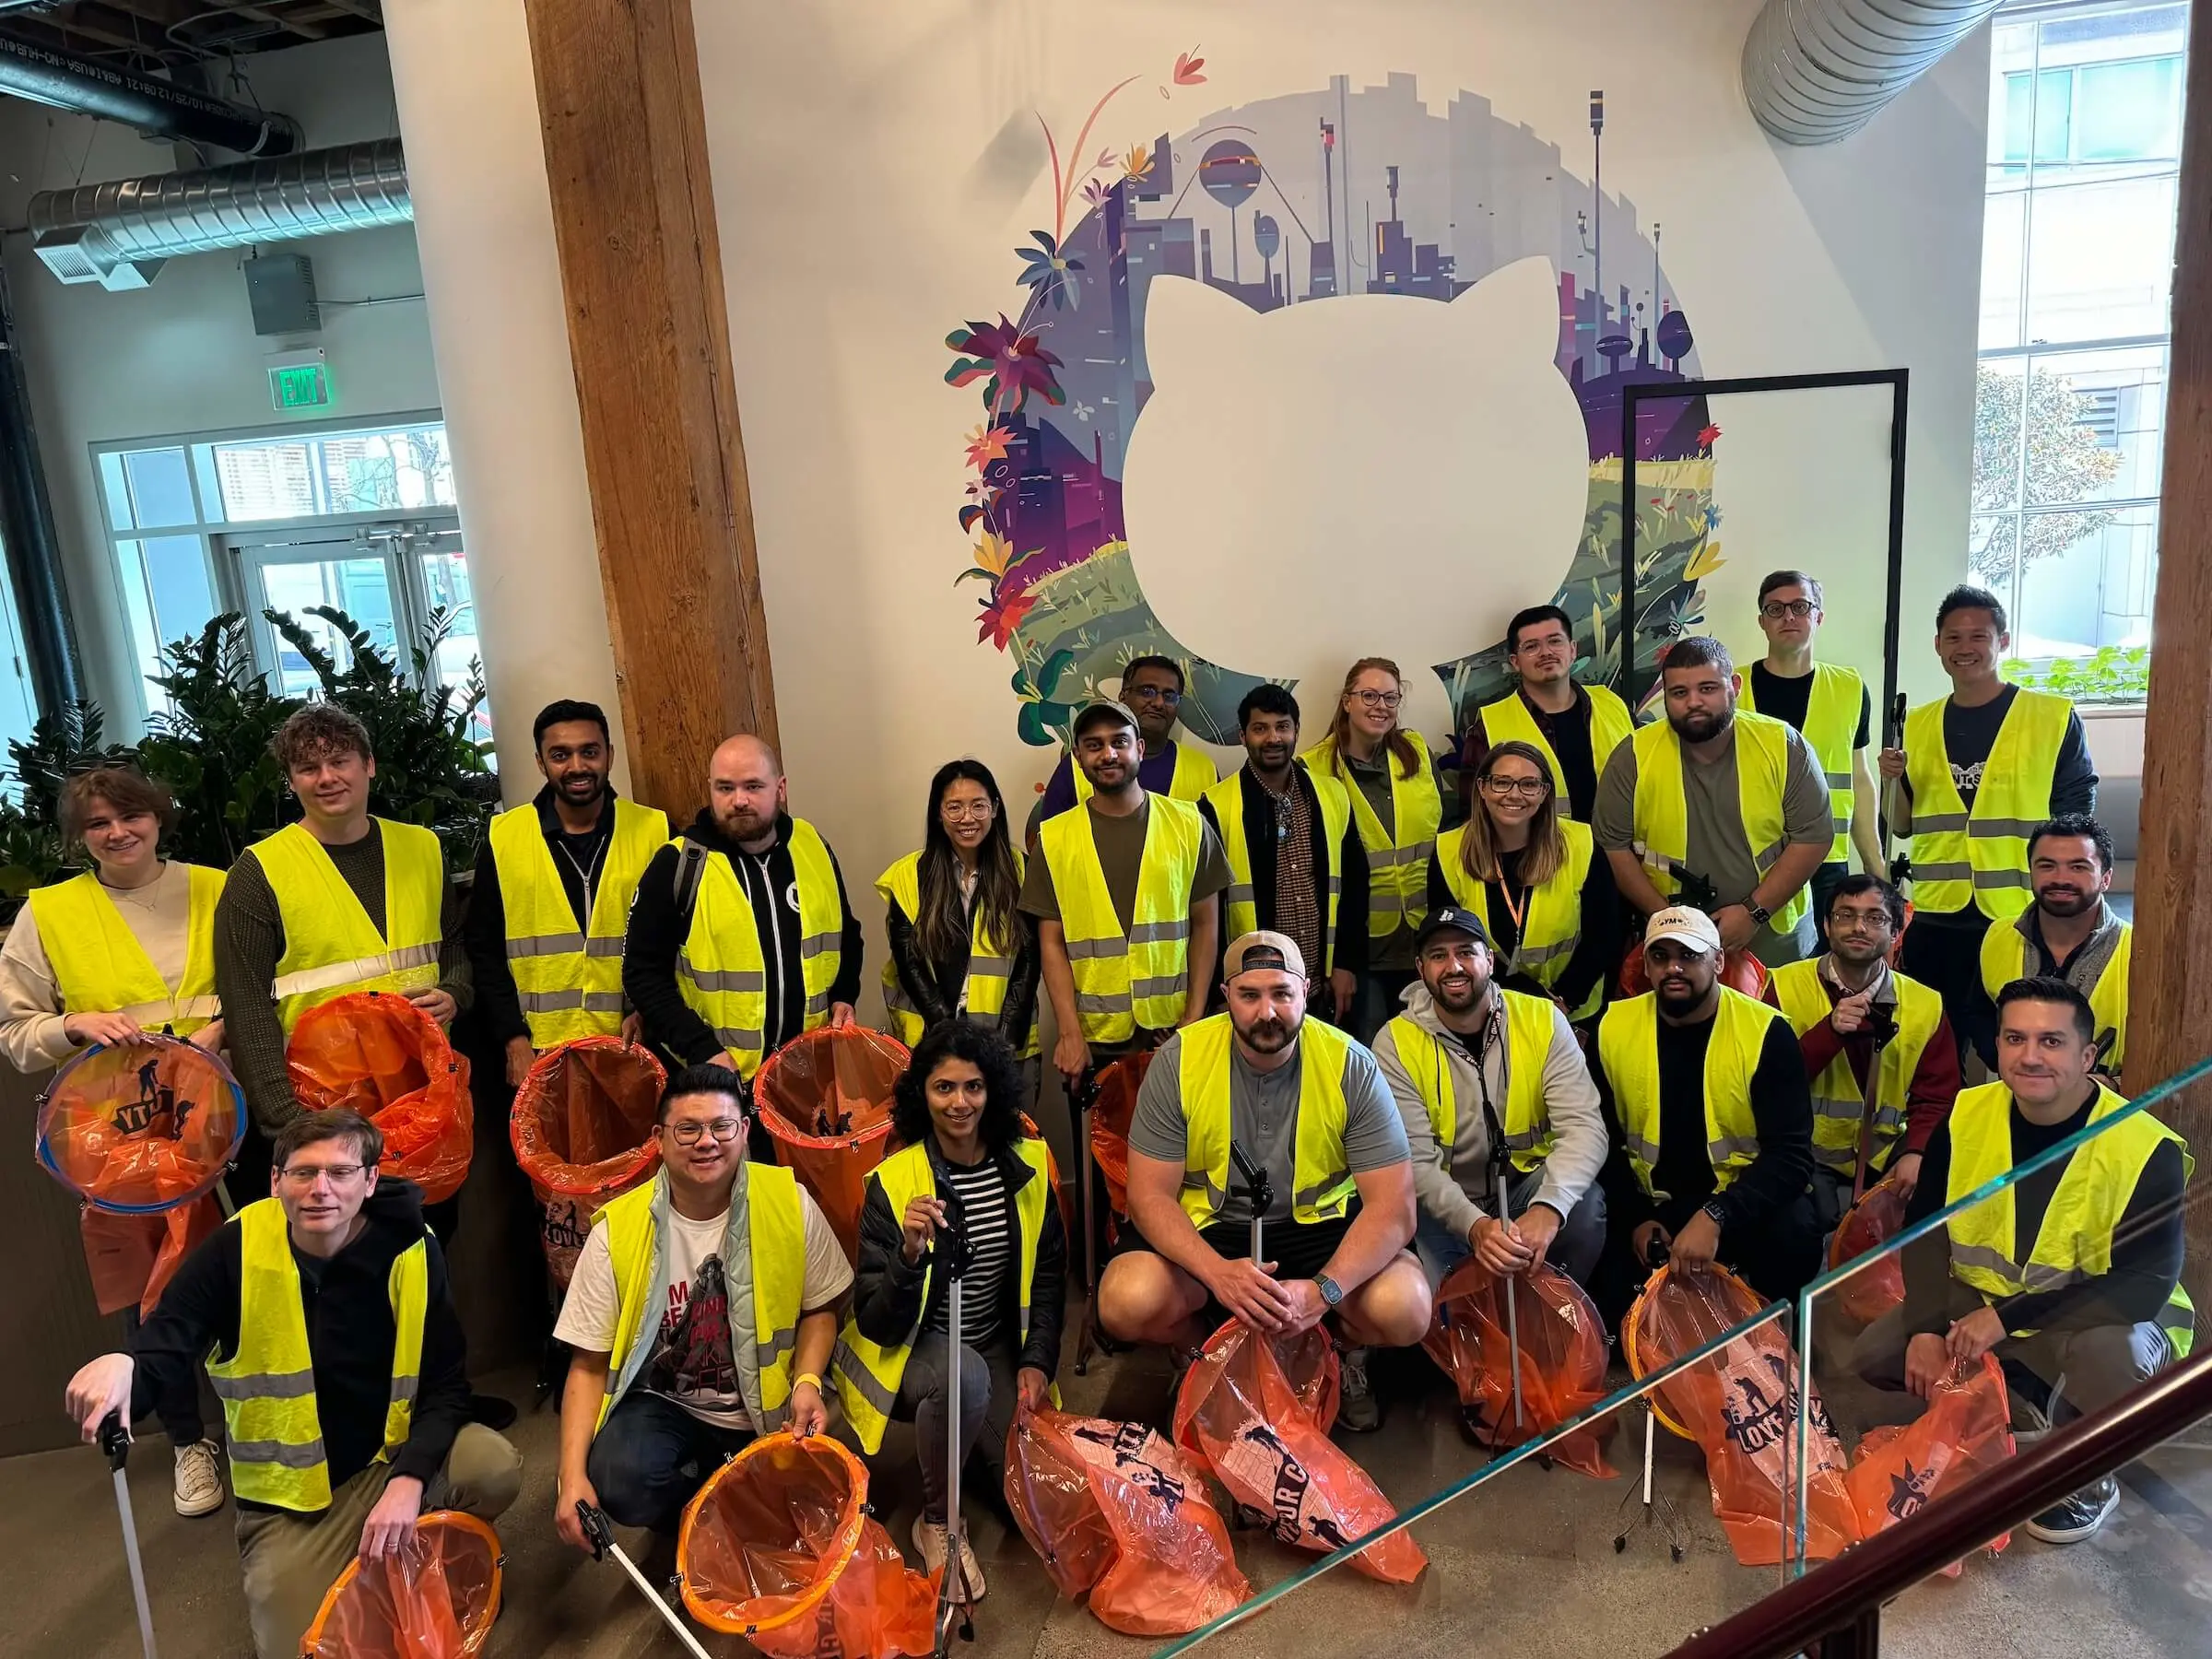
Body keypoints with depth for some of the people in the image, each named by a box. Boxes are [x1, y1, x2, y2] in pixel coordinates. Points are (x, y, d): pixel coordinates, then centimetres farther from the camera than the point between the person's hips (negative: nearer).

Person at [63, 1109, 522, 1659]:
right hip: (288, 1497, 0)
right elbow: (165, 1352, -17)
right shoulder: (234, 1252, -15)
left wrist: (408, 1479, -26)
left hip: (389, 1460, 0)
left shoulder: (411, 1251, -14)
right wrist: (124, 1369, -43)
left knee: (495, 1467, -28)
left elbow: (445, 1385, -11)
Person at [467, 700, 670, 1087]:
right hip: (538, 1054, 0)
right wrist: (514, 1039, -4)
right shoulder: (502, 839, 2)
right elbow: (484, 951, 4)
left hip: (633, 1048, 0)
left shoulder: (654, 832, 0)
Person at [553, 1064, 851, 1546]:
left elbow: (820, 1308, 4)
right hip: (663, 1403, -1)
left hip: (764, 1408, 1)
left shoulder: (790, 1202, -10)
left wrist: (807, 1382, -14)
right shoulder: (617, 1231, -12)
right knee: (619, 1484, -30)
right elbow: (589, 1366, -6)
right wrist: (572, 1477, -17)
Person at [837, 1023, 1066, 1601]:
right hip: (909, 1352, -3)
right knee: (965, 1376, -36)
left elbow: (1048, 1276, 7)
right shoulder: (893, 1182, -16)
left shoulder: (1027, 1164, -5)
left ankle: (973, 1439, 18)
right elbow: (876, 1324, -17)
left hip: (997, 1348, 4)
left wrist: (1037, 1360, -6)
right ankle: (937, 1523, -9)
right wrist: (910, 1253, -35)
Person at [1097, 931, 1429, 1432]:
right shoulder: (1181, 1059, -15)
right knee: (1127, 1301, -28)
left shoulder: (1351, 1067, -15)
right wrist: (1219, 1273, -31)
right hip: (1209, 1229, 0)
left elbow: (1393, 1206, -16)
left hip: (1320, 1223, 0)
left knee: (1405, 1309, -28)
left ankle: (1347, 1355, 11)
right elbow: (1150, 1195, -13)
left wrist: (1323, 1291, -32)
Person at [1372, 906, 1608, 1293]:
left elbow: (1584, 1126, -20)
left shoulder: (1542, 1019, -10)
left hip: (1528, 1185, 2)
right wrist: (1474, 1225, -36)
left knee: (1585, 1204, -28)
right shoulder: (1396, 1044, -13)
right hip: (1443, 1201, -1)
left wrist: (1548, 1208, -39)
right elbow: (1416, 1159, -18)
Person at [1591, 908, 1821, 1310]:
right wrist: (1636, 1218, -9)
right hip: (1651, 1206, 1)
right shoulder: (1614, 1028, -3)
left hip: (1742, 1203, -1)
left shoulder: (1765, 1032, -12)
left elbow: (1791, 1153, -19)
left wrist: (1715, 1217, -32)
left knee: (1794, 1232, -30)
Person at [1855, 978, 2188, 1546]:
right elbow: (1926, 1228, -2)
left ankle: (2092, 1481, -4)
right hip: (1983, 1299, 4)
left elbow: (2146, 1285, -25)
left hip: (2103, 1316, -4)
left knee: (2114, 1358, -38)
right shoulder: (1967, 1115, -12)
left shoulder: (2146, 1149, -24)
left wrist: (2007, 1318, -28)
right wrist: (1926, 1329, -15)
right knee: (1877, 1354, -11)